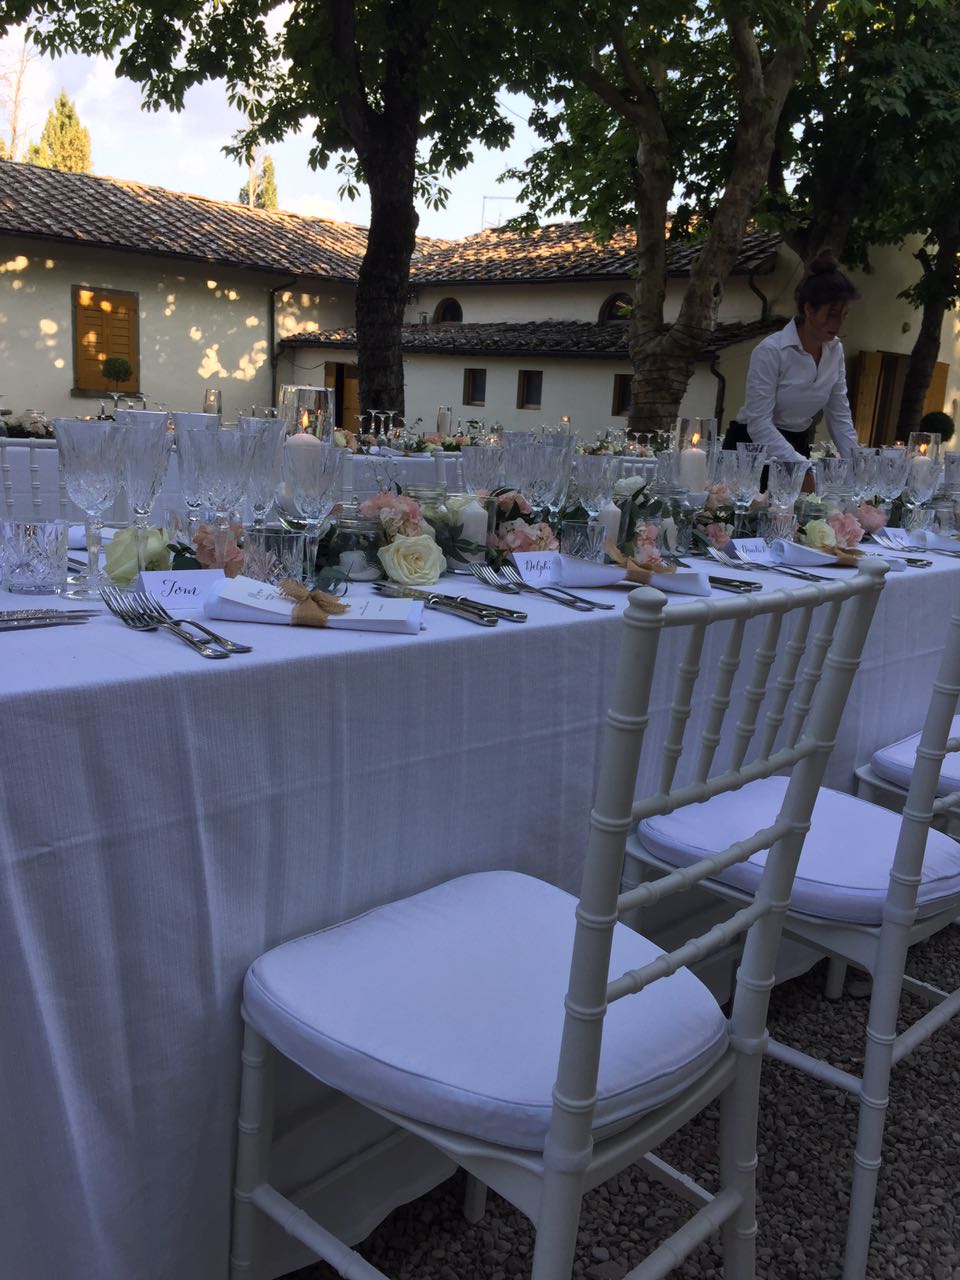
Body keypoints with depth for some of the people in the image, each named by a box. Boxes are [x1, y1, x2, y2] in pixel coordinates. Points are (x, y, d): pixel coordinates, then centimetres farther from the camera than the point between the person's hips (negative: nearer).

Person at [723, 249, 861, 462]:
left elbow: (839, 416, 7)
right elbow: (759, 424, -23)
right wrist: (803, 467, -30)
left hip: (797, 447, 6)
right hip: (751, 449, -5)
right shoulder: (771, 351, -18)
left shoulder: (835, 351, 2)